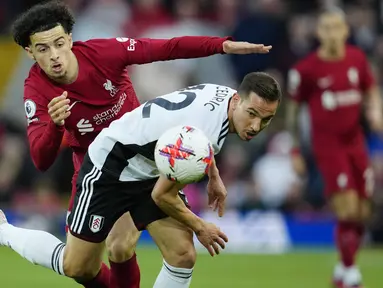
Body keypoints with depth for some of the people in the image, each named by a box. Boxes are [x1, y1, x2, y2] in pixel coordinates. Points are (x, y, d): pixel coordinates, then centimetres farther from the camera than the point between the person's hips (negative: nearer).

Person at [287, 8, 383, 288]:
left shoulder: (357, 58, 1)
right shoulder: (306, 69, -9)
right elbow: (294, 110, 1)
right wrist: (294, 151, 2)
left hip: (355, 141, 5)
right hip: (328, 146, -4)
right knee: (347, 210, -15)